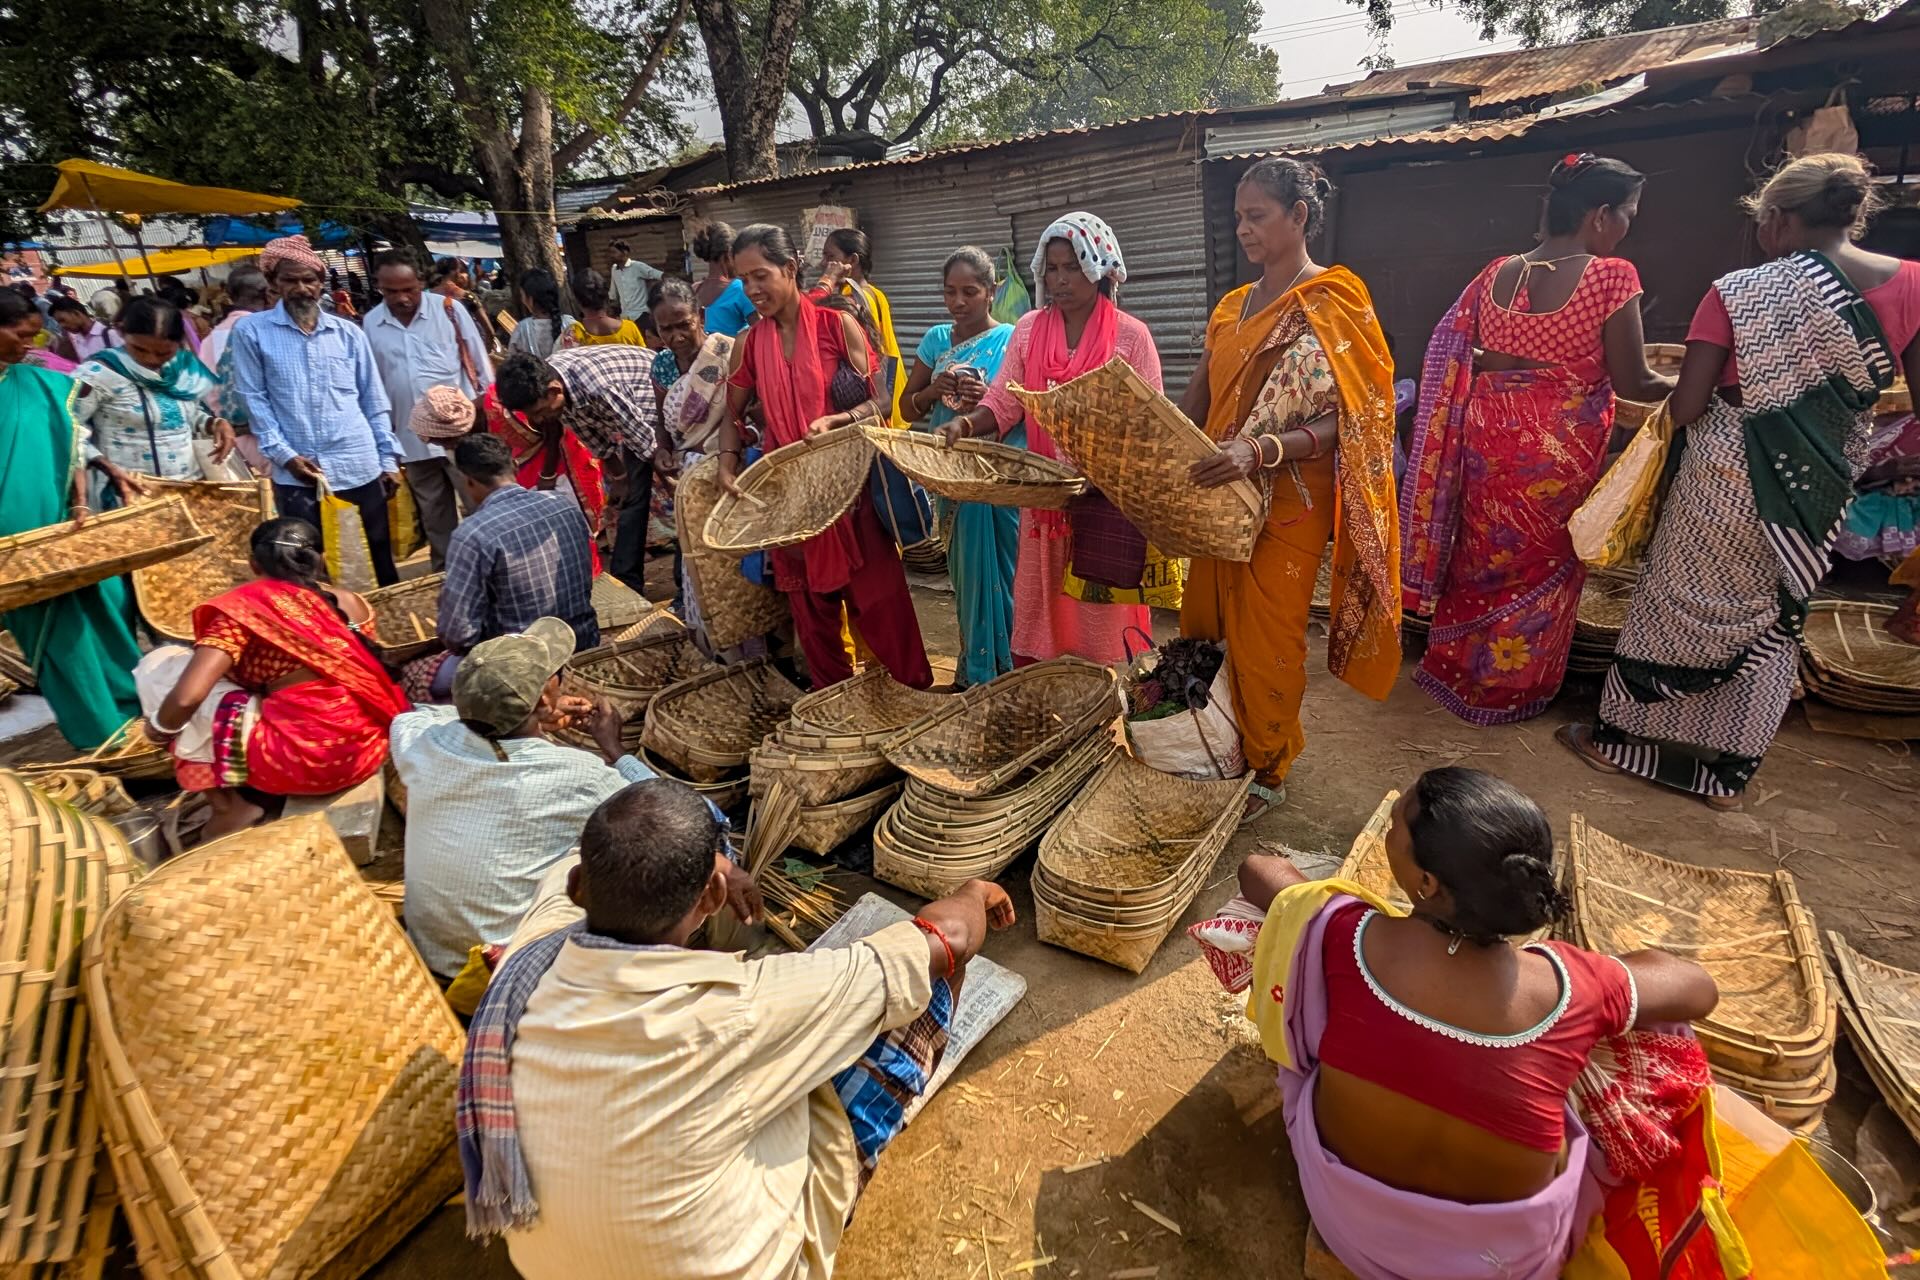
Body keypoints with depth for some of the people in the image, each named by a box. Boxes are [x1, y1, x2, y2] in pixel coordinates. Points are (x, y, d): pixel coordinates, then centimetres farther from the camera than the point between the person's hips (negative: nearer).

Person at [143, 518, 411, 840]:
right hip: (368, 747, 6)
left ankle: (231, 806, 13)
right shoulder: (350, 602, 11)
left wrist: (160, 725, 10)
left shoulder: (243, 605, -3)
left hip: (302, 756, -6)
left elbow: (187, 697, -11)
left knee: (161, 665, 11)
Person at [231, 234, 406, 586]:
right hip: (296, 473, -1)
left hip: (361, 467, 2)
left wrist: (389, 458, 4)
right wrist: (285, 455, -10)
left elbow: (374, 401, 10)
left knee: (382, 557, 9)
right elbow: (255, 400, 0)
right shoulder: (251, 332, 3)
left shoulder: (349, 333, 9)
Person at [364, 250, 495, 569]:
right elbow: (372, 384, 12)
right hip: (413, 440, 4)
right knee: (435, 520, 14)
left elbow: (481, 365, 1)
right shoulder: (370, 324, 5)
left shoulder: (449, 309, -3)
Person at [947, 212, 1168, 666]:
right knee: (1039, 612, 9)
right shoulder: (1028, 329, 8)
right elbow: (1003, 401, 3)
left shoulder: (1131, 336, -3)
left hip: (1110, 497, -3)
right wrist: (966, 423, -17)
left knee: (1104, 619, 3)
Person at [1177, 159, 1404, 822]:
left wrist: (1259, 452, -31)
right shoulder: (1232, 306, 13)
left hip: (1288, 502, -6)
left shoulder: (1330, 304, -7)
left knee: (1265, 640, 2)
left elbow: (1341, 420, -16)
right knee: (1208, 625, 11)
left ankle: (1266, 773, 20)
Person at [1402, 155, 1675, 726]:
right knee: (1543, 566, 13)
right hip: (1559, 450, -4)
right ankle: (1510, 687, 27)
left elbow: (1452, 355, 2)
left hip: (1489, 438, 4)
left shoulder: (1497, 273, 0)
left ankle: (1455, 667, 33)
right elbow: (1634, 384, -12)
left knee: (1480, 555, 19)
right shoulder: (1611, 276, -14)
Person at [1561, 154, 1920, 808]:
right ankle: (1729, 772, 28)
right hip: (1820, 495, 4)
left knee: (1678, 607, 11)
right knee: (1772, 624, 16)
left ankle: (1619, 737, 26)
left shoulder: (1740, 292, -15)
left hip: (1725, 481, -4)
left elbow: (1686, 408, -15)